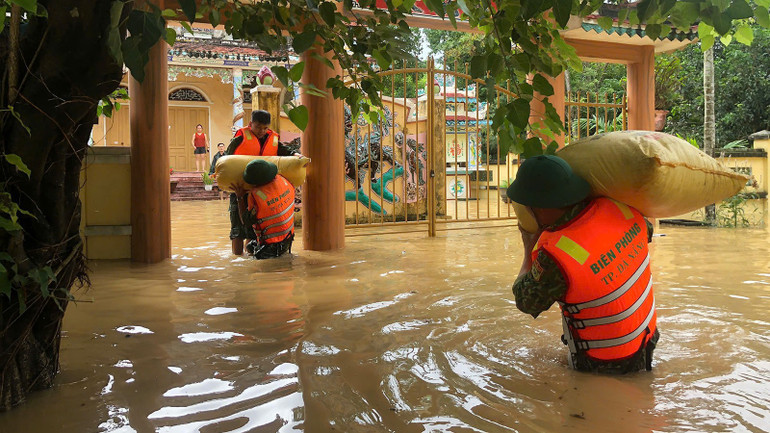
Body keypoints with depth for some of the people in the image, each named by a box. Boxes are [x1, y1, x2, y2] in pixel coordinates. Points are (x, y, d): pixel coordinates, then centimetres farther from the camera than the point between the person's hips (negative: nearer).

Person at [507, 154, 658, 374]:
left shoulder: (555, 257, -35)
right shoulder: (615, 208, -17)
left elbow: (527, 302, -13)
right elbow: (646, 229, 10)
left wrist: (529, 250, 3)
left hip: (603, 364, -5)